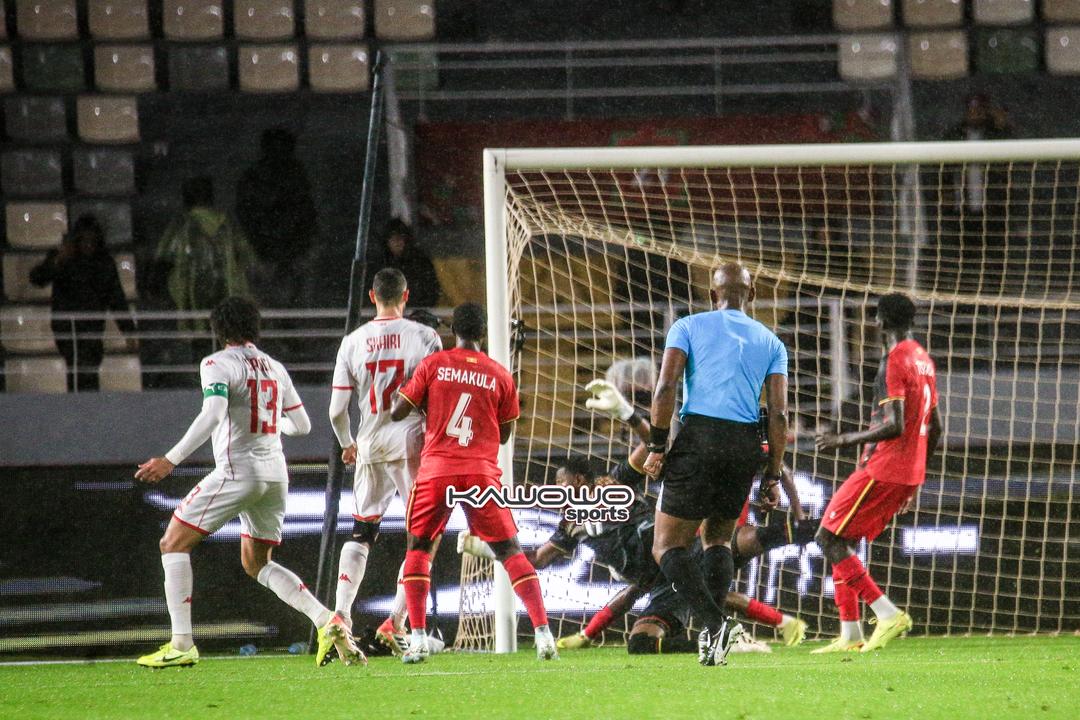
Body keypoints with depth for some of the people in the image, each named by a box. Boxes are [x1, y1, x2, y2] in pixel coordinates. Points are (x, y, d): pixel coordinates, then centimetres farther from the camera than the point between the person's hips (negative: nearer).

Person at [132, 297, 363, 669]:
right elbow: (302, 425, 19)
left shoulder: (218, 364, -6)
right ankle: (327, 621, 2)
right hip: (275, 473, 7)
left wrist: (170, 460, -24)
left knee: (173, 543, 4)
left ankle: (181, 645, -6)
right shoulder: (275, 368, 13)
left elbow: (212, 415, -22)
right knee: (257, 564, 21)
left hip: (238, 471, -7)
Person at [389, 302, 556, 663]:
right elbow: (504, 434, 14)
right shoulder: (500, 376, 5)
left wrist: (399, 393, 23)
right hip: (482, 471, 1)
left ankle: (417, 639, 1)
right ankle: (542, 631, -4)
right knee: (510, 550, 7)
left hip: (436, 470, -1)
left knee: (418, 548, 13)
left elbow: (397, 412, 3)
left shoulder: (433, 365, 1)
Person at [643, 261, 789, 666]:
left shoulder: (688, 327, 7)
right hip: (746, 444, 4)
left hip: (698, 438, -3)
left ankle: (714, 621, -21)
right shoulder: (770, 342, 14)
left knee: (668, 547, 1)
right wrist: (773, 476, 9)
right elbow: (778, 413, 6)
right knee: (718, 538, 22)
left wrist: (657, 447, -1)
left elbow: (665, 389, -6)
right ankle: (714, 633, 6)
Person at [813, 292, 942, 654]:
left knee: (829, 538, -6)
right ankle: (850, 634, 7)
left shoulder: (895, 360, -14)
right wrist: (915, 480, 26)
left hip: (882, 471, -9)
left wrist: (843, 440, -14)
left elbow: (895, 426, -22)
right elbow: (935, 427, 19)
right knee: (843, 541, 13)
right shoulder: (924, 360, 15)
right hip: (909, 474, 9)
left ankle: (888, 613, -13)